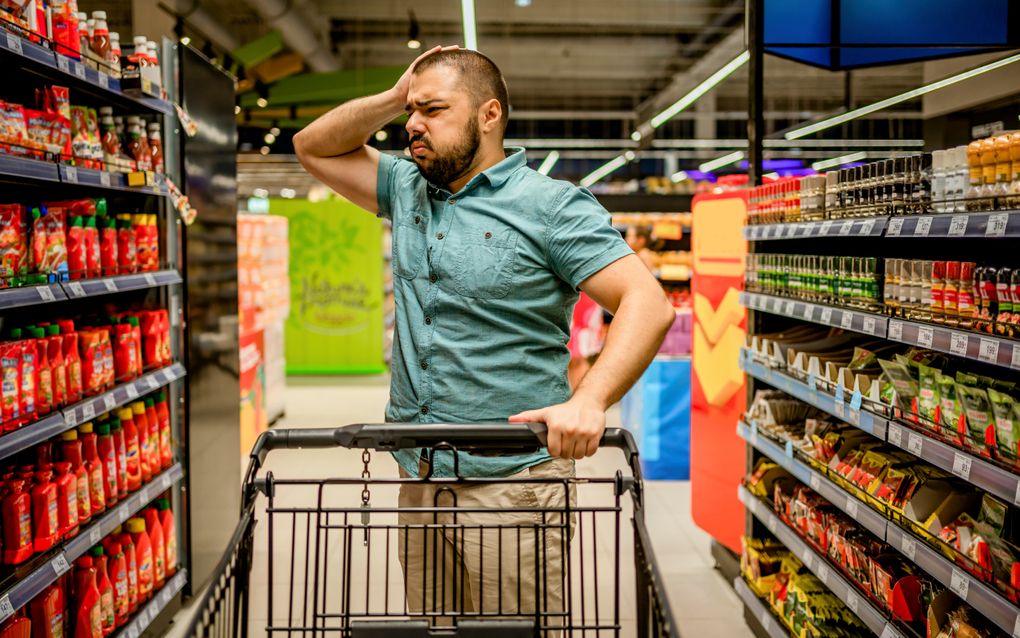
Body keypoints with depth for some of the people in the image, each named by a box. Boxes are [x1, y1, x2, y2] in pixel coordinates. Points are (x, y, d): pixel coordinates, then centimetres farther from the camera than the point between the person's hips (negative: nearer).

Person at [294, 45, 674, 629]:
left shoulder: (551, 205, -7)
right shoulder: (409, 191, 14)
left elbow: (649, 303, -16)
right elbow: (314, 147, 24)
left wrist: (589, 400, -31)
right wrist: (393, 98, 8)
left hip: (514, 479, -6)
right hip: (420, 478, 6)